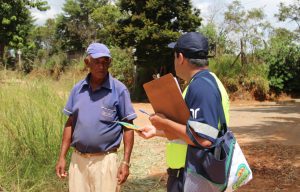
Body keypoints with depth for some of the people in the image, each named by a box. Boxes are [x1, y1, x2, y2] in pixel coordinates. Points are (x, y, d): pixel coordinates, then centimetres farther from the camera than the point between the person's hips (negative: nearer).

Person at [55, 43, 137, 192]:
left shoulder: (119, 90, -6)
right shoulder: (78, 89, 5)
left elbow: (128, 127, -4)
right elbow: (70, 123, 10)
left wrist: (126, 162, -9)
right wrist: (62, 157, 6)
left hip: (104, 160, -3)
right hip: (77, 159, 3)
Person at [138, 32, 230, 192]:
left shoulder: (201, 85, -20)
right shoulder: (201, 83, 13)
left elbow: (204, 139, -29)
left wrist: (165, 123, -19)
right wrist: (157, 131, 17)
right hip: (190, 174, 10)